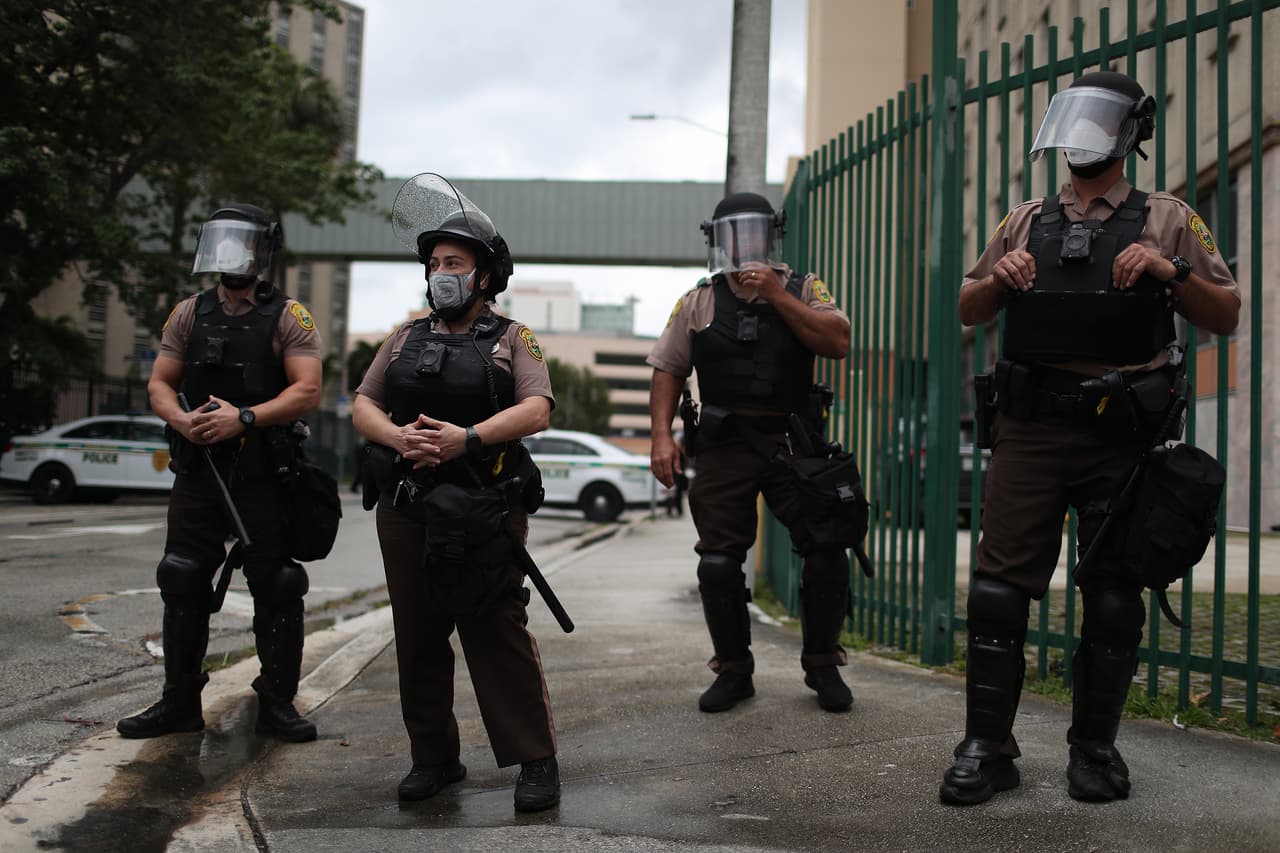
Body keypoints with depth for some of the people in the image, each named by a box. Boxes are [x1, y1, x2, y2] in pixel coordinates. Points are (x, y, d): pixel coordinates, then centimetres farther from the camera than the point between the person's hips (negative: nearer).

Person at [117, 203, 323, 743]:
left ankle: (277, 704, 11)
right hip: (197, 473, 4)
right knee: (182, 586, 7)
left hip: (264, 477, -4)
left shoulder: (288, 318, -2)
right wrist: (183, 420, -12)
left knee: (276, 591, 0)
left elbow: (307, 390, -11)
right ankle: (179, 702, 19)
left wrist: (244, 418, -21)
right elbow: (159, 385, 9)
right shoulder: (190, 313, 10)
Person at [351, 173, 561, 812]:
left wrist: (466, 438, -23)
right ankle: (434, 758, 20)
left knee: (498, 633, -8)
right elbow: (362, 406, 10)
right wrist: (399, 436, -12)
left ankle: (536, 760, 0)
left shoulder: (512, 339, 6)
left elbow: (535, 411, -8)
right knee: (417, 635, 8)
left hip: (485, 511, -4)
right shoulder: (405, 339, 18)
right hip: (406, 510, 5)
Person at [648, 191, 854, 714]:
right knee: (718, 562, 0)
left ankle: (822, 666, 12)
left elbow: (837, 342, -8)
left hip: (794, 443, -1)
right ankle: (733, 671, 17)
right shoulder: (699, 302, 11)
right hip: (724, 449, 1)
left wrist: (776, 295, -12)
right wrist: (662, 437, -3)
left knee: (826, 554, -6)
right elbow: (668, 371, 9)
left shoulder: (803, 289, 8)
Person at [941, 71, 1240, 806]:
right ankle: (987, 747, 5)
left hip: (1121, 435, -1)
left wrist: (1171, 271, -12)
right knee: (1000, 587, -3)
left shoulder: (1167, 221, 7)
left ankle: (1096, 748, 18)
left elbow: (1227, 316, 5)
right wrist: (999, 278, -3)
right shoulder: (1026, 222, 14)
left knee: (1113, 597, 5)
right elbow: (968, 312, 18)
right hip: (1030, 430, 2)